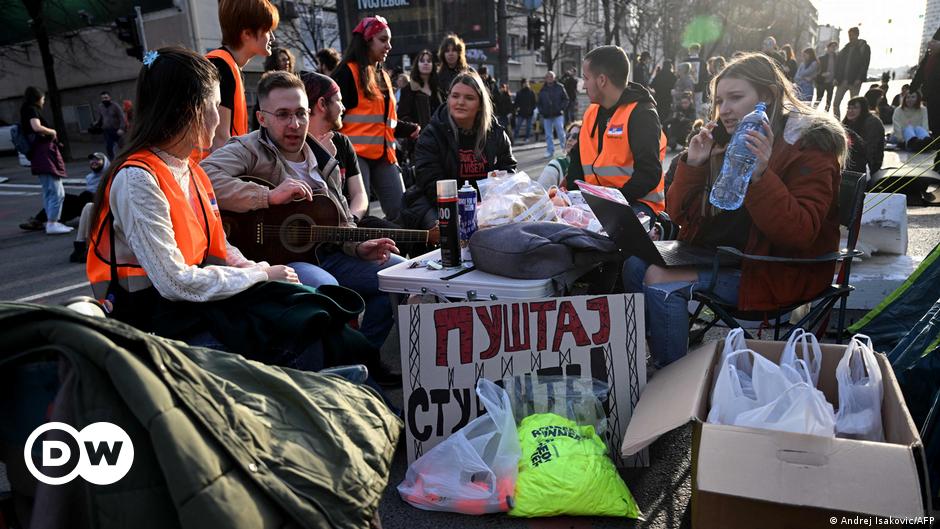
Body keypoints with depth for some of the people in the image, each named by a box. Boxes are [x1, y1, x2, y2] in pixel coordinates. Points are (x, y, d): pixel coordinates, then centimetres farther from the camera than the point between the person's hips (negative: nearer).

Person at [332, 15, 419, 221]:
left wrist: (410, 129, 8)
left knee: (401, 210, 2)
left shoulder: (383, 76, 21)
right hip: (356, 154, -8)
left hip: (383, 155, 8)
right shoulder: (347, 72, -4)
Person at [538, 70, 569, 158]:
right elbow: (539, 103, 17)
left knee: (561, 133, -6)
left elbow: (566, 99, 3)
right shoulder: (542, 90, 10)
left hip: (558, 115, -3)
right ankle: (550, 151, 13)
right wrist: (541, 111, 3)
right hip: (546, 116, 3)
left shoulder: (560, 87, 1)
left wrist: (561, 108, -9)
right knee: (548, 135, 6)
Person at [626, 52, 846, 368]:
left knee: (660, 280, -23)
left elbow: (800, 234, -22)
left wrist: (761, 176, -33)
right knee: (636, 265, -10)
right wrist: (692, 164, -9)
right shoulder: (724, 141, 9)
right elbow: (679, 214, 7)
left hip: (776, 272, -7)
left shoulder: (809, 147, -9)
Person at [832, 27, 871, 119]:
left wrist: (859, 79, -16)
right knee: (836, 103, -2)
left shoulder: (864, 47, 1)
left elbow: (865, 63, -7)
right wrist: (836, 77, 3)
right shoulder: (846, 47, 15)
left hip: (854, 81, -5)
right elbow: (838, 62, 14)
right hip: (842, 80, 5)